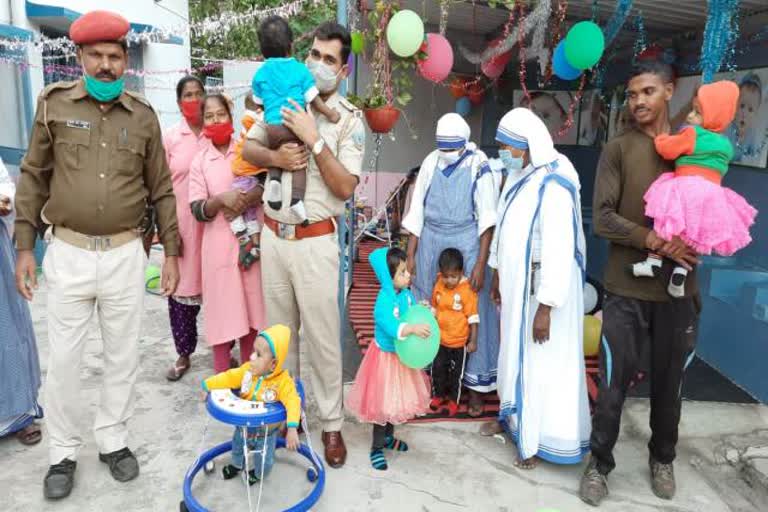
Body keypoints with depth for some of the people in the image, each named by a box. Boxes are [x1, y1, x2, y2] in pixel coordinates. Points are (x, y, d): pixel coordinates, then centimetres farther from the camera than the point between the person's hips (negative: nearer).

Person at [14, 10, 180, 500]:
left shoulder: (143, 115, 2)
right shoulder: (54, 104, 0)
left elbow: (161, 189, 6)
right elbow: (34, 177, 4)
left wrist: (172, 251, 4)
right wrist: (25, 247, 0)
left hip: (126, 254, 1)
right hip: (68, 253, 0)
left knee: (123, 355, 11)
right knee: (64, 359, 8)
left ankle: (113, 440, 31)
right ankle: (64, 452, 28)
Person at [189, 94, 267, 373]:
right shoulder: (200, 162, 3)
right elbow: (197, 210, -3)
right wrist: (221, 199, -21)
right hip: (219, 245, -1)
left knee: (251, 310, 8)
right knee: (223, 312, 3)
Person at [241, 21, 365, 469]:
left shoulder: (350, 119, -5)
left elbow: (346, 187, -13)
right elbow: (247, 148, 10)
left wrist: (314, 140, -19)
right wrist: (275, 156, -11)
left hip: (315, 242, -4)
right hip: (273, 236, 4)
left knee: (322, 337, 3)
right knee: (279, 330, 16)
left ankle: (332, 424, 20)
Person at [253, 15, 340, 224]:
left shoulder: (260, 74, 10)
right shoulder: (301, 69, 4)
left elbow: (259, 103, 19)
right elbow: (313, 99, 2)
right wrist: (330, 113, 13)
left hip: (272, 126, 2)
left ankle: (274, 178, -5)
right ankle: (297, 197, -14)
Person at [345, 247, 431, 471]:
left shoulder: (406, 294, -4)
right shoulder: (383, 302, -28)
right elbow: (392, 327, -39)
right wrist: (413, 328, -51)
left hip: (404, 356, 8)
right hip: (386, 357, -8)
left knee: (398, 400, 21)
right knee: (383, 403, 3)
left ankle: (388, 437, 43)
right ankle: (377, 448, 21)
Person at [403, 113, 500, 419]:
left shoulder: (478, 167, -8)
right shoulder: (431, 163, 2)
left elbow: (487, 219, -7)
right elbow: (417, 210, 6)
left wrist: (481, 263, -12)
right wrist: (410, 255, 4)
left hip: (466, 244, -3)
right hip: (430, 243, 3)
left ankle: (475, 385, 14)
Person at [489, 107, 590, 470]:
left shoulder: (553, 185, -24)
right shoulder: (517, 176, 5)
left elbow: (559, 250, -26)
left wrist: (546, 307, -25)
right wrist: (497, 272, 20)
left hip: (544, 286, -9)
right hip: (517, 281, 9)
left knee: (543, 362, 3)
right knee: (515, 352, 20)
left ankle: (538, 440, 18)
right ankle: (515, 417, 39)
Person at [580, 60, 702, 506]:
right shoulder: (618, 149, -2)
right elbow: (602, 219, -9)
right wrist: (654, 241, -19)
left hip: (679, 288, 3)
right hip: (627, 289, -2)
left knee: (670, 383, 15)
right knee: (615, 383, 4)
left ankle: (662, 459, 38)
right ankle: (600, 464, 24)